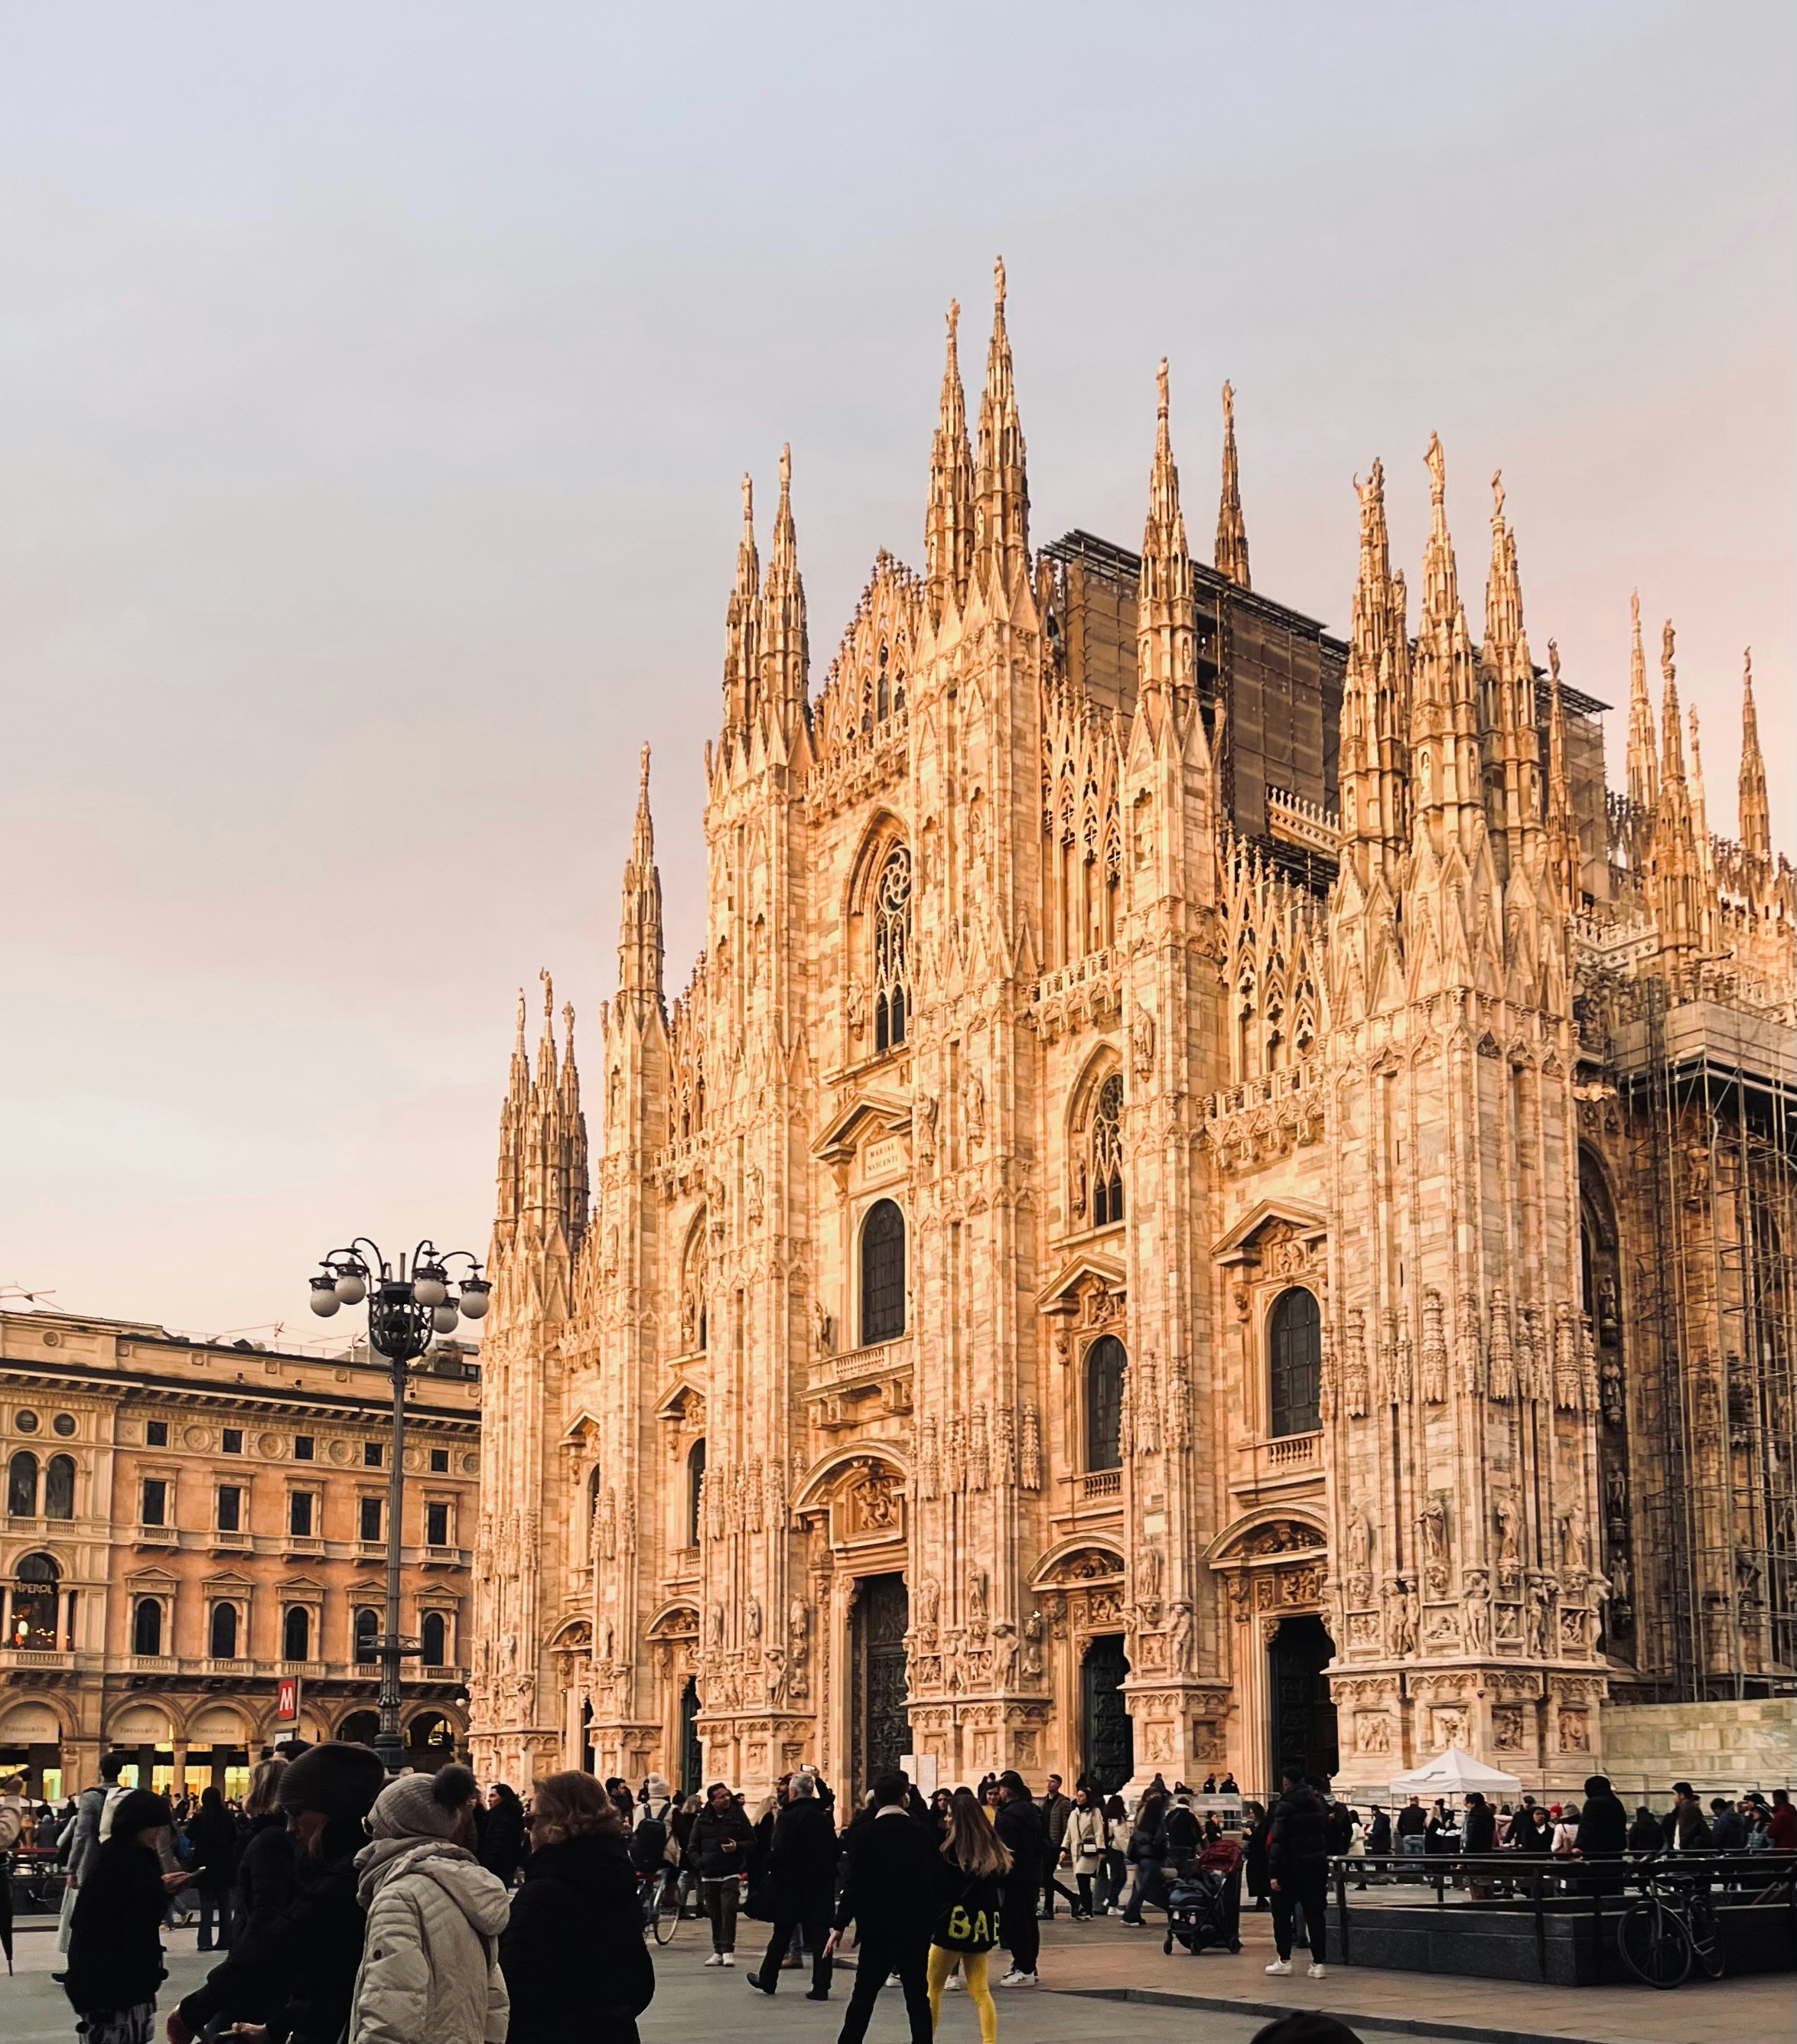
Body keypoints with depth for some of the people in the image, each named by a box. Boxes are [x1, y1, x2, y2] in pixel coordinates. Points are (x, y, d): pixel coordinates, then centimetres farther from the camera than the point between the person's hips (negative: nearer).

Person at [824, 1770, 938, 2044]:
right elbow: (937, 1880, 1)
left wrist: (839, 1926, -5)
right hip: (916, 1928, 2)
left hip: (876, 1928, -2)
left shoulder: (863, 1834, -7)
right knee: (918, 1998, 7)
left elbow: (854, 1883, -11)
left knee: (863, 1996, 6)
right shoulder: (922, 1832, 0)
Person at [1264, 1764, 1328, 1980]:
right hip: (1317, 1865, 6)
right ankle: (1318, 1964, 2)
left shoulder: (1285, 1806, -13)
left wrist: (1274, 1873, -17)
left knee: (1282, 1914, 8)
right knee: (1315, 1915, 5)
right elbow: (1326, 1834, 17)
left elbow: (1278, 1841, -17)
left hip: (1292, 1867, -6)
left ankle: (1284, 1960, 10)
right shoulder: (1316, 1802, 9)